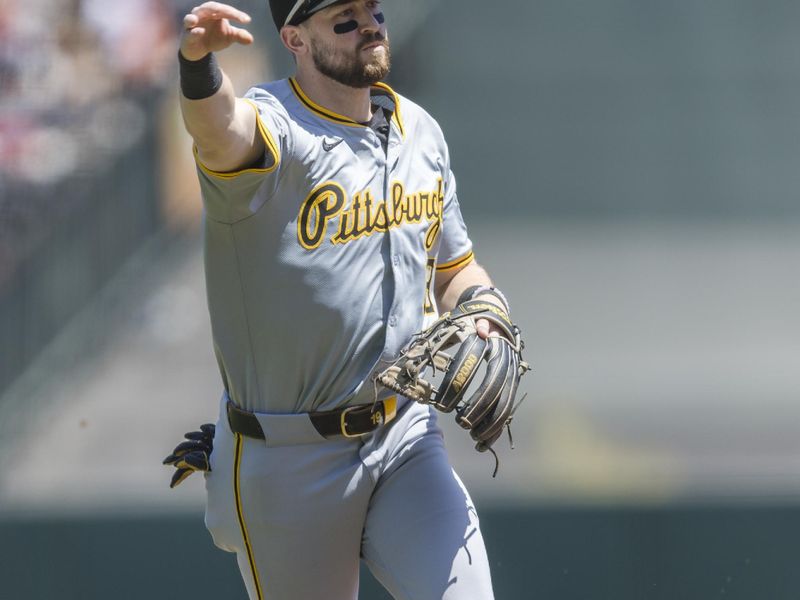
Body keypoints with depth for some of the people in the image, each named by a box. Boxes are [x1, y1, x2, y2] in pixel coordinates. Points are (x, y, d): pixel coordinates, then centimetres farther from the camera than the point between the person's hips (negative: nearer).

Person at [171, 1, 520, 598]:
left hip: (406, 436, 5)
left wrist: (483, 304, -3)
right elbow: (219, 128, -40)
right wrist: (198, 62, -63)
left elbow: (453, 267, 21)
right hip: (290, 462, -5)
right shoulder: (272, 128, -14)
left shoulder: (420, 131, 8)